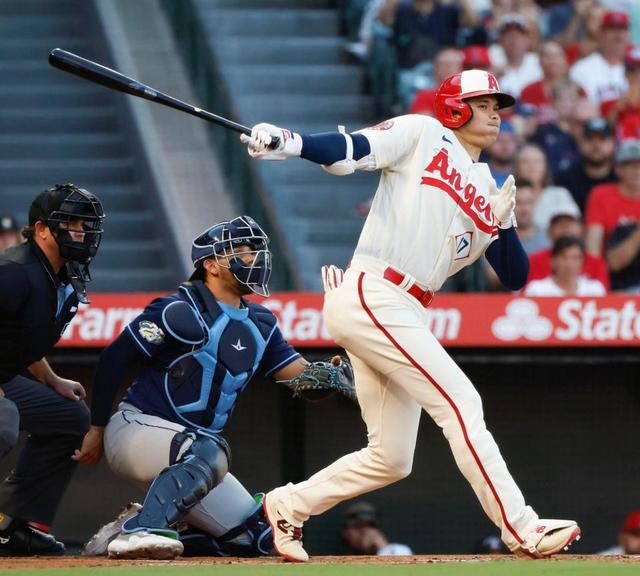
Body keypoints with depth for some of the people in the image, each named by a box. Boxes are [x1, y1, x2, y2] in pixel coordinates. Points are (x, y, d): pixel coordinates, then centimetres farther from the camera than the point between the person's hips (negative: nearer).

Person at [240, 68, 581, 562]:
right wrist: (285, 142, -28)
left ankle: (288, 506, 25)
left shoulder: (490, 191, 19)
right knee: (459, 402, -14)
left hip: (406, 314, 8)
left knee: (390, 459, 9)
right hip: (371, 296, -8)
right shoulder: (423, 135, 2)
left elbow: (515, 277, 15)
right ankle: (523, 530, -15)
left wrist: (502, 222, -4)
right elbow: (347, 152, -10)